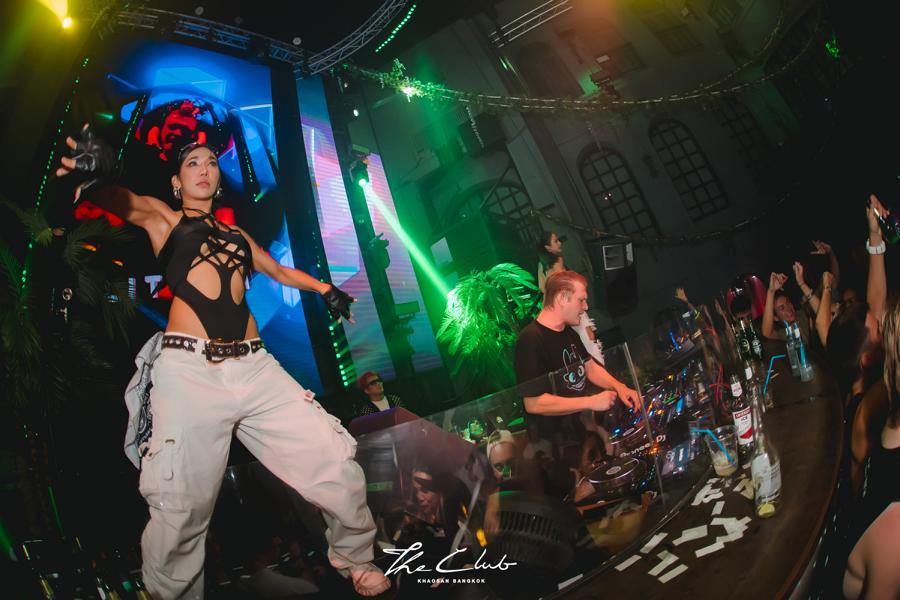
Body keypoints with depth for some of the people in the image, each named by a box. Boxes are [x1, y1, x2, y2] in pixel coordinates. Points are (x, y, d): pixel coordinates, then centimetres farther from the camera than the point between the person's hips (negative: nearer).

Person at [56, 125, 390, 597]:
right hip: (189, 370, -3)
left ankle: (355, 560, 20)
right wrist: (95, 175, -30)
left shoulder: (235, 234, 25)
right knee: (180, 509, -9)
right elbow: (123, 202, -9)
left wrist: (322, 287, 22)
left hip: (255, 367, 4)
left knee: (336, 463, -4)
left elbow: (280, 272, 37)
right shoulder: (163, 219, 13)